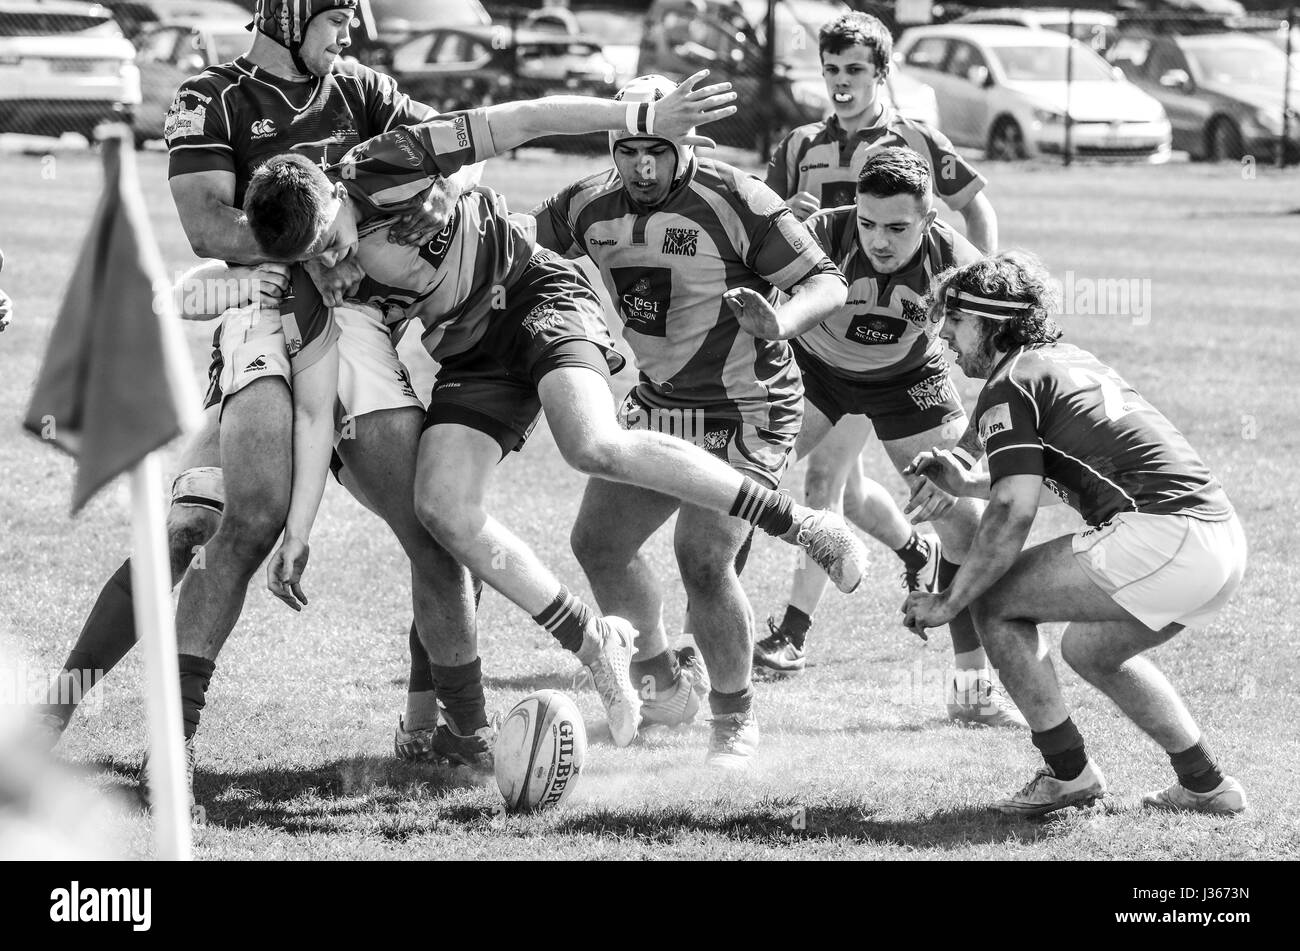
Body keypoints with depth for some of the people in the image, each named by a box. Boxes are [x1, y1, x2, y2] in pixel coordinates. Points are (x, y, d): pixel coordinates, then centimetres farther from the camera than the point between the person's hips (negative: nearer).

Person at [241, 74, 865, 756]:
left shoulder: (385, 164, -22)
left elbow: (526, 120, -17)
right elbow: (312, 413, -6)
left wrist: (641, 117, -21)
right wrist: (296, 535, -11)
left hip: (533, 291, -5)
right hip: (469, 357, 5)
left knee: (592, 447, -30)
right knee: (442, 508, -16)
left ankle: (799, 524, -24)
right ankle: (594, 644, -2)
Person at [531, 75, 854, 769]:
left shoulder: (735, 201, -20)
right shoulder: (590, 206, -3)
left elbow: (827, 282, -18)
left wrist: (776, 323, -37)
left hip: (747, 411, -6)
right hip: (657, 401, 6)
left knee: (703, 562, -18)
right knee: (598, 541, 0)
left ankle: (735, 715, 4)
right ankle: (657, 680, 23)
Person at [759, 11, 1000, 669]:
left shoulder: (915, 143, 1)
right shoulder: (801, 147, 10)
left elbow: (975, 205, 12)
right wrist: (784, 216, -14)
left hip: (884, 336, -5)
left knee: (825, 473, -15)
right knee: (844, 487, 14)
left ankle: (794, 628, -14)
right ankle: (921, 554, 45)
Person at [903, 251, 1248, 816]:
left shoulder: (1007, 388, -3)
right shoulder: (1071, 362, 25)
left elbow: (1013, 514, -12)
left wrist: (947, 604, -4)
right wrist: (967, 484, 35)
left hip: (1159, 534, -9)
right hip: (1224, 536, 9)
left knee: (995, 602, 1)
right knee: (1090, 650, 28)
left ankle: (1068, 773, 4)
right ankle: (1205, 785, 28)